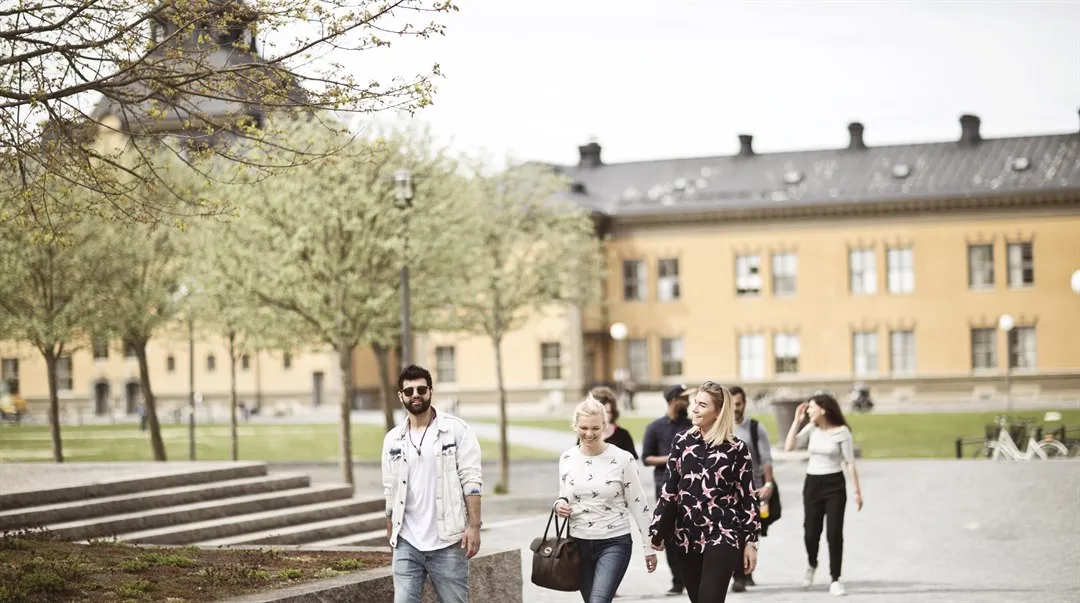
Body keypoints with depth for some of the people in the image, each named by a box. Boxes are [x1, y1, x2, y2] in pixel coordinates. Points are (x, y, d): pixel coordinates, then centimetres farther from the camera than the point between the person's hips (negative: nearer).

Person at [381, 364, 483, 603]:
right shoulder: (393, 439, 10)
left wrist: (474, 526, -14)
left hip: (448, 542, -3)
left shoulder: (456, 429, -1)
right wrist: (391, 536, 11)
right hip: (407, 544, 3)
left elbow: (471, 481, -6)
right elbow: (391, 494, 13)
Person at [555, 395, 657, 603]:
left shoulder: (622, 459, -10)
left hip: (614, 543, -5)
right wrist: (559, 505, -7)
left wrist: (649, 546, -2)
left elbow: (639, 505, -4)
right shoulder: (567, 459, 2)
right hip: (580, 543, 5)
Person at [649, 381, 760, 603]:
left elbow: (747, 497, -2)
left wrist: (751, 541, -4)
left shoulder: (736, 448, -5)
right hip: (688, 537, 4)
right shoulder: (682, 441, 4)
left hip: (723, 536, -4)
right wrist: (657, 533, 7)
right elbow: (670, 490, 8)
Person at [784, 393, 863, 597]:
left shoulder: (841, 431, -8)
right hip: (812, 483, 3)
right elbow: (789, 446, -9)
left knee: (834, 533, -6)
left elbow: (850, 462, -5)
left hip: (834, 484, -3)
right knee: (811, 532, 4)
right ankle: (812, 565, 35)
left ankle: (835, 580, 5)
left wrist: (857, 491, -7)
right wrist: (797, 420, -8)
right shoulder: (811, 429, 1)